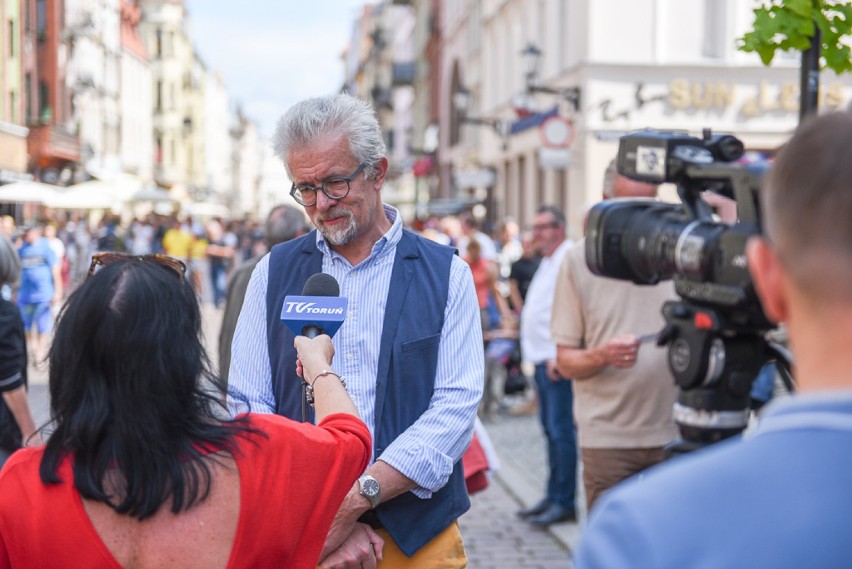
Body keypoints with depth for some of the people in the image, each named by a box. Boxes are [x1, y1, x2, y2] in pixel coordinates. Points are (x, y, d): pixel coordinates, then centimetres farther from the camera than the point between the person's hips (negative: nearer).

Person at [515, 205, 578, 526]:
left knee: (560, 430, -8)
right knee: (551, 430, 14)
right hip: (542, 357, 10)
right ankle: (553, 497, 21)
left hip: (557, 360, -10)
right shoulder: (548, 261, 20)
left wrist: (558, 356, -22)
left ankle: (564, 502, -4)